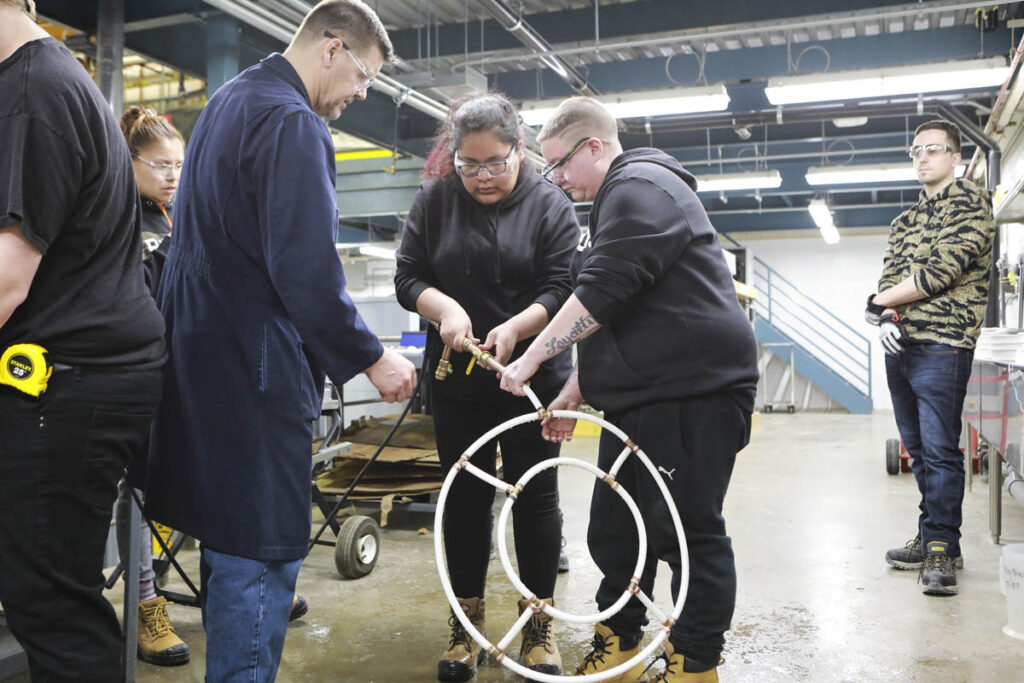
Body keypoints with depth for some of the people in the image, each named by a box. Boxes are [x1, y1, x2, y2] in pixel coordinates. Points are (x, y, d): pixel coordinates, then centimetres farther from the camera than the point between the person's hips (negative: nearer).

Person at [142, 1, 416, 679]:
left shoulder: (228, 101, 17)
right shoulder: (293, 123, -15)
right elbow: (308, 271, -24)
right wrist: (371, 357, -13)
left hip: (201, 356, 11)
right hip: (256, 369, -11)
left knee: (229, 539, 19)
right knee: (262, 553, -2)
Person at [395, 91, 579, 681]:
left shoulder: (551, 206, -2)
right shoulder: (435, 200, 4)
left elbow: (561, 290, -9)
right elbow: (409, 277, 1)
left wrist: (515, 328, -27)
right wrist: (446, 308, -19)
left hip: (533, 377, -2)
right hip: (459, 379, 2)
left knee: (536, 497, 6)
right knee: (466, 497, 10)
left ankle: (539, 626, 22)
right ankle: (468, 624, 25)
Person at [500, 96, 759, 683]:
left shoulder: (641, 187, -10)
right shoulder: (620, 200, 23)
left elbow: (599, 295, -21)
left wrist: (530, 360, -14)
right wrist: (575, 391, 16)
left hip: (692, 395, -10)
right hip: (637, 398, 10)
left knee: (689, 532, 0)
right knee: (614, 530, 14)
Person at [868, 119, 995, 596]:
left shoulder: (971, 204, -1)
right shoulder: (904, 222, 21)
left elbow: (940, 273, -13)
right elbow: (889, 279, 14)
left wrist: (879, 302, -3)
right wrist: (887, 318, -8)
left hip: (942, 346, -7)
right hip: (899, 346, 7)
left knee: (940, 452, -7)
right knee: (918, 450, 11)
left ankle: (942, 549, 1)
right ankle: (931, 538, 20)